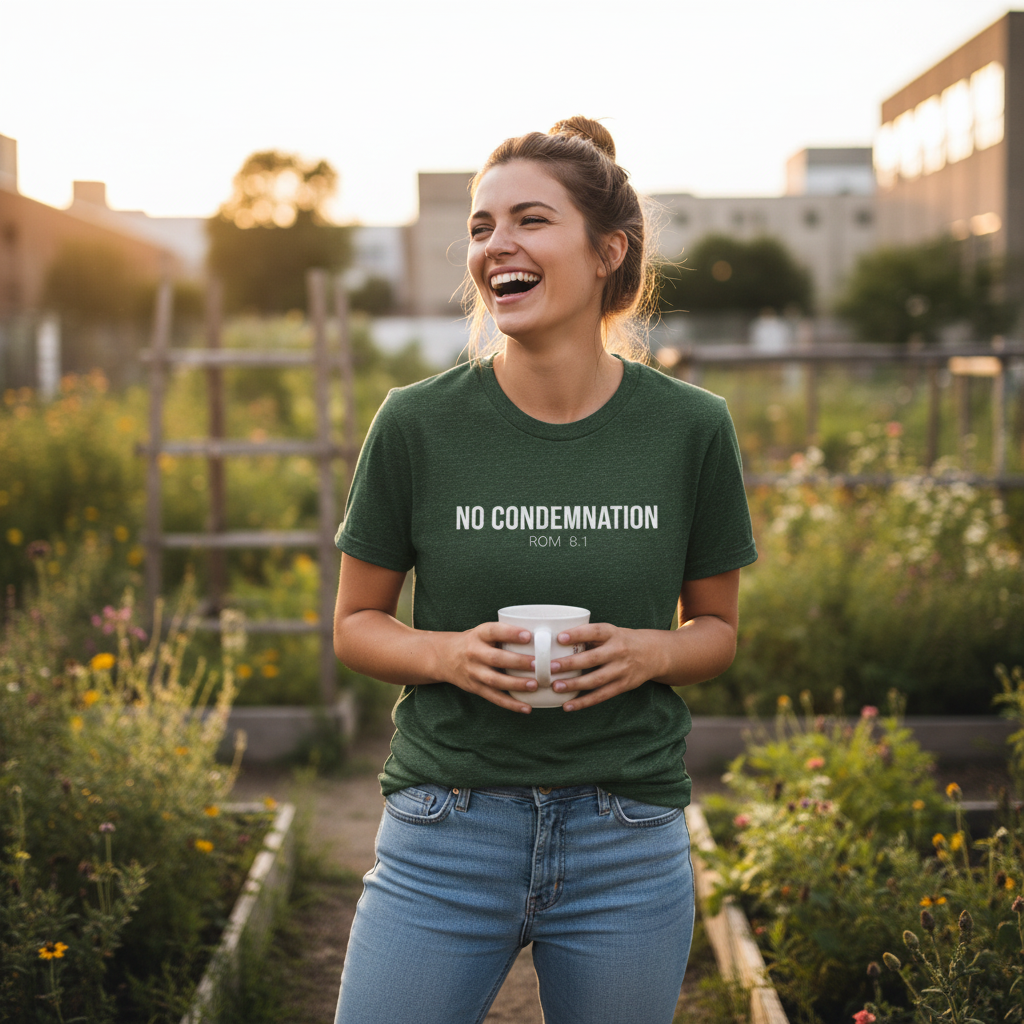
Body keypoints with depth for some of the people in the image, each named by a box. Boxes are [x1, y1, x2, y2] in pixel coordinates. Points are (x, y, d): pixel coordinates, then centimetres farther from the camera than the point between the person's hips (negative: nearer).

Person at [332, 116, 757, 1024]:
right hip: (447, 830, 0)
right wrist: (447, 654, -15)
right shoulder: (417, 423, -5)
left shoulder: (691, 429, -3)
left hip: (629, 849, 1)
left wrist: (651, 653, -13)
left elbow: (718, 629, 9)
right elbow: (356, 625, 5)